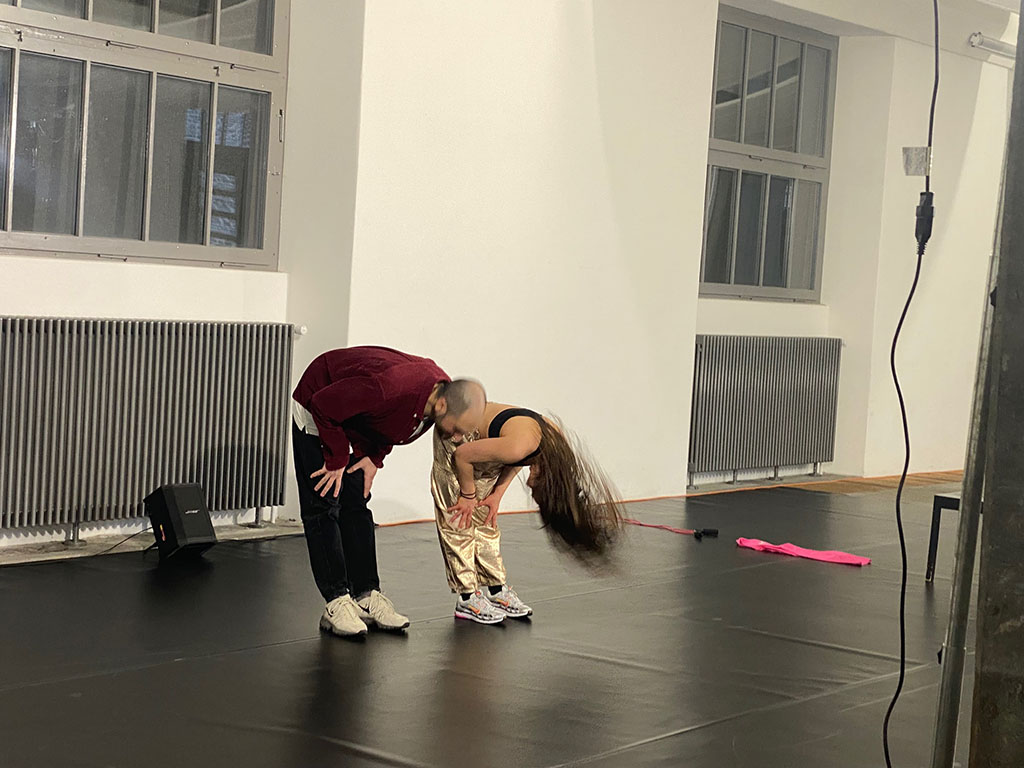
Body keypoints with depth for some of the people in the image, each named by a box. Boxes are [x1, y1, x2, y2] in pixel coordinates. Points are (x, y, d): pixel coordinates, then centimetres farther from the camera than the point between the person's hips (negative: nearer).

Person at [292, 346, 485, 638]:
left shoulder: (441, 391, -17)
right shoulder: (390, 389, -43)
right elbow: (324, 404, -32)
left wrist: (375, 457, -6)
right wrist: (336, 460, -21)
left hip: (357, 420, 8)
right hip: (315, 412, -7)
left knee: (356, 506, 7)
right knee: (324, 506, -10)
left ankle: (367, 597, 8)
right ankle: (336, 603, -10)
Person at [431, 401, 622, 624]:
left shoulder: (557, 439, -14)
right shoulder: (517, 447, -38)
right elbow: (463, 455, -26)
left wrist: (497, 493, -2)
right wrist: (468, 495, -12)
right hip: (455, 436, -8)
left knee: (485, 519, 9)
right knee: (460, 520, -7)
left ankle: (497, 590, 13)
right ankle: (467, 599, -4)